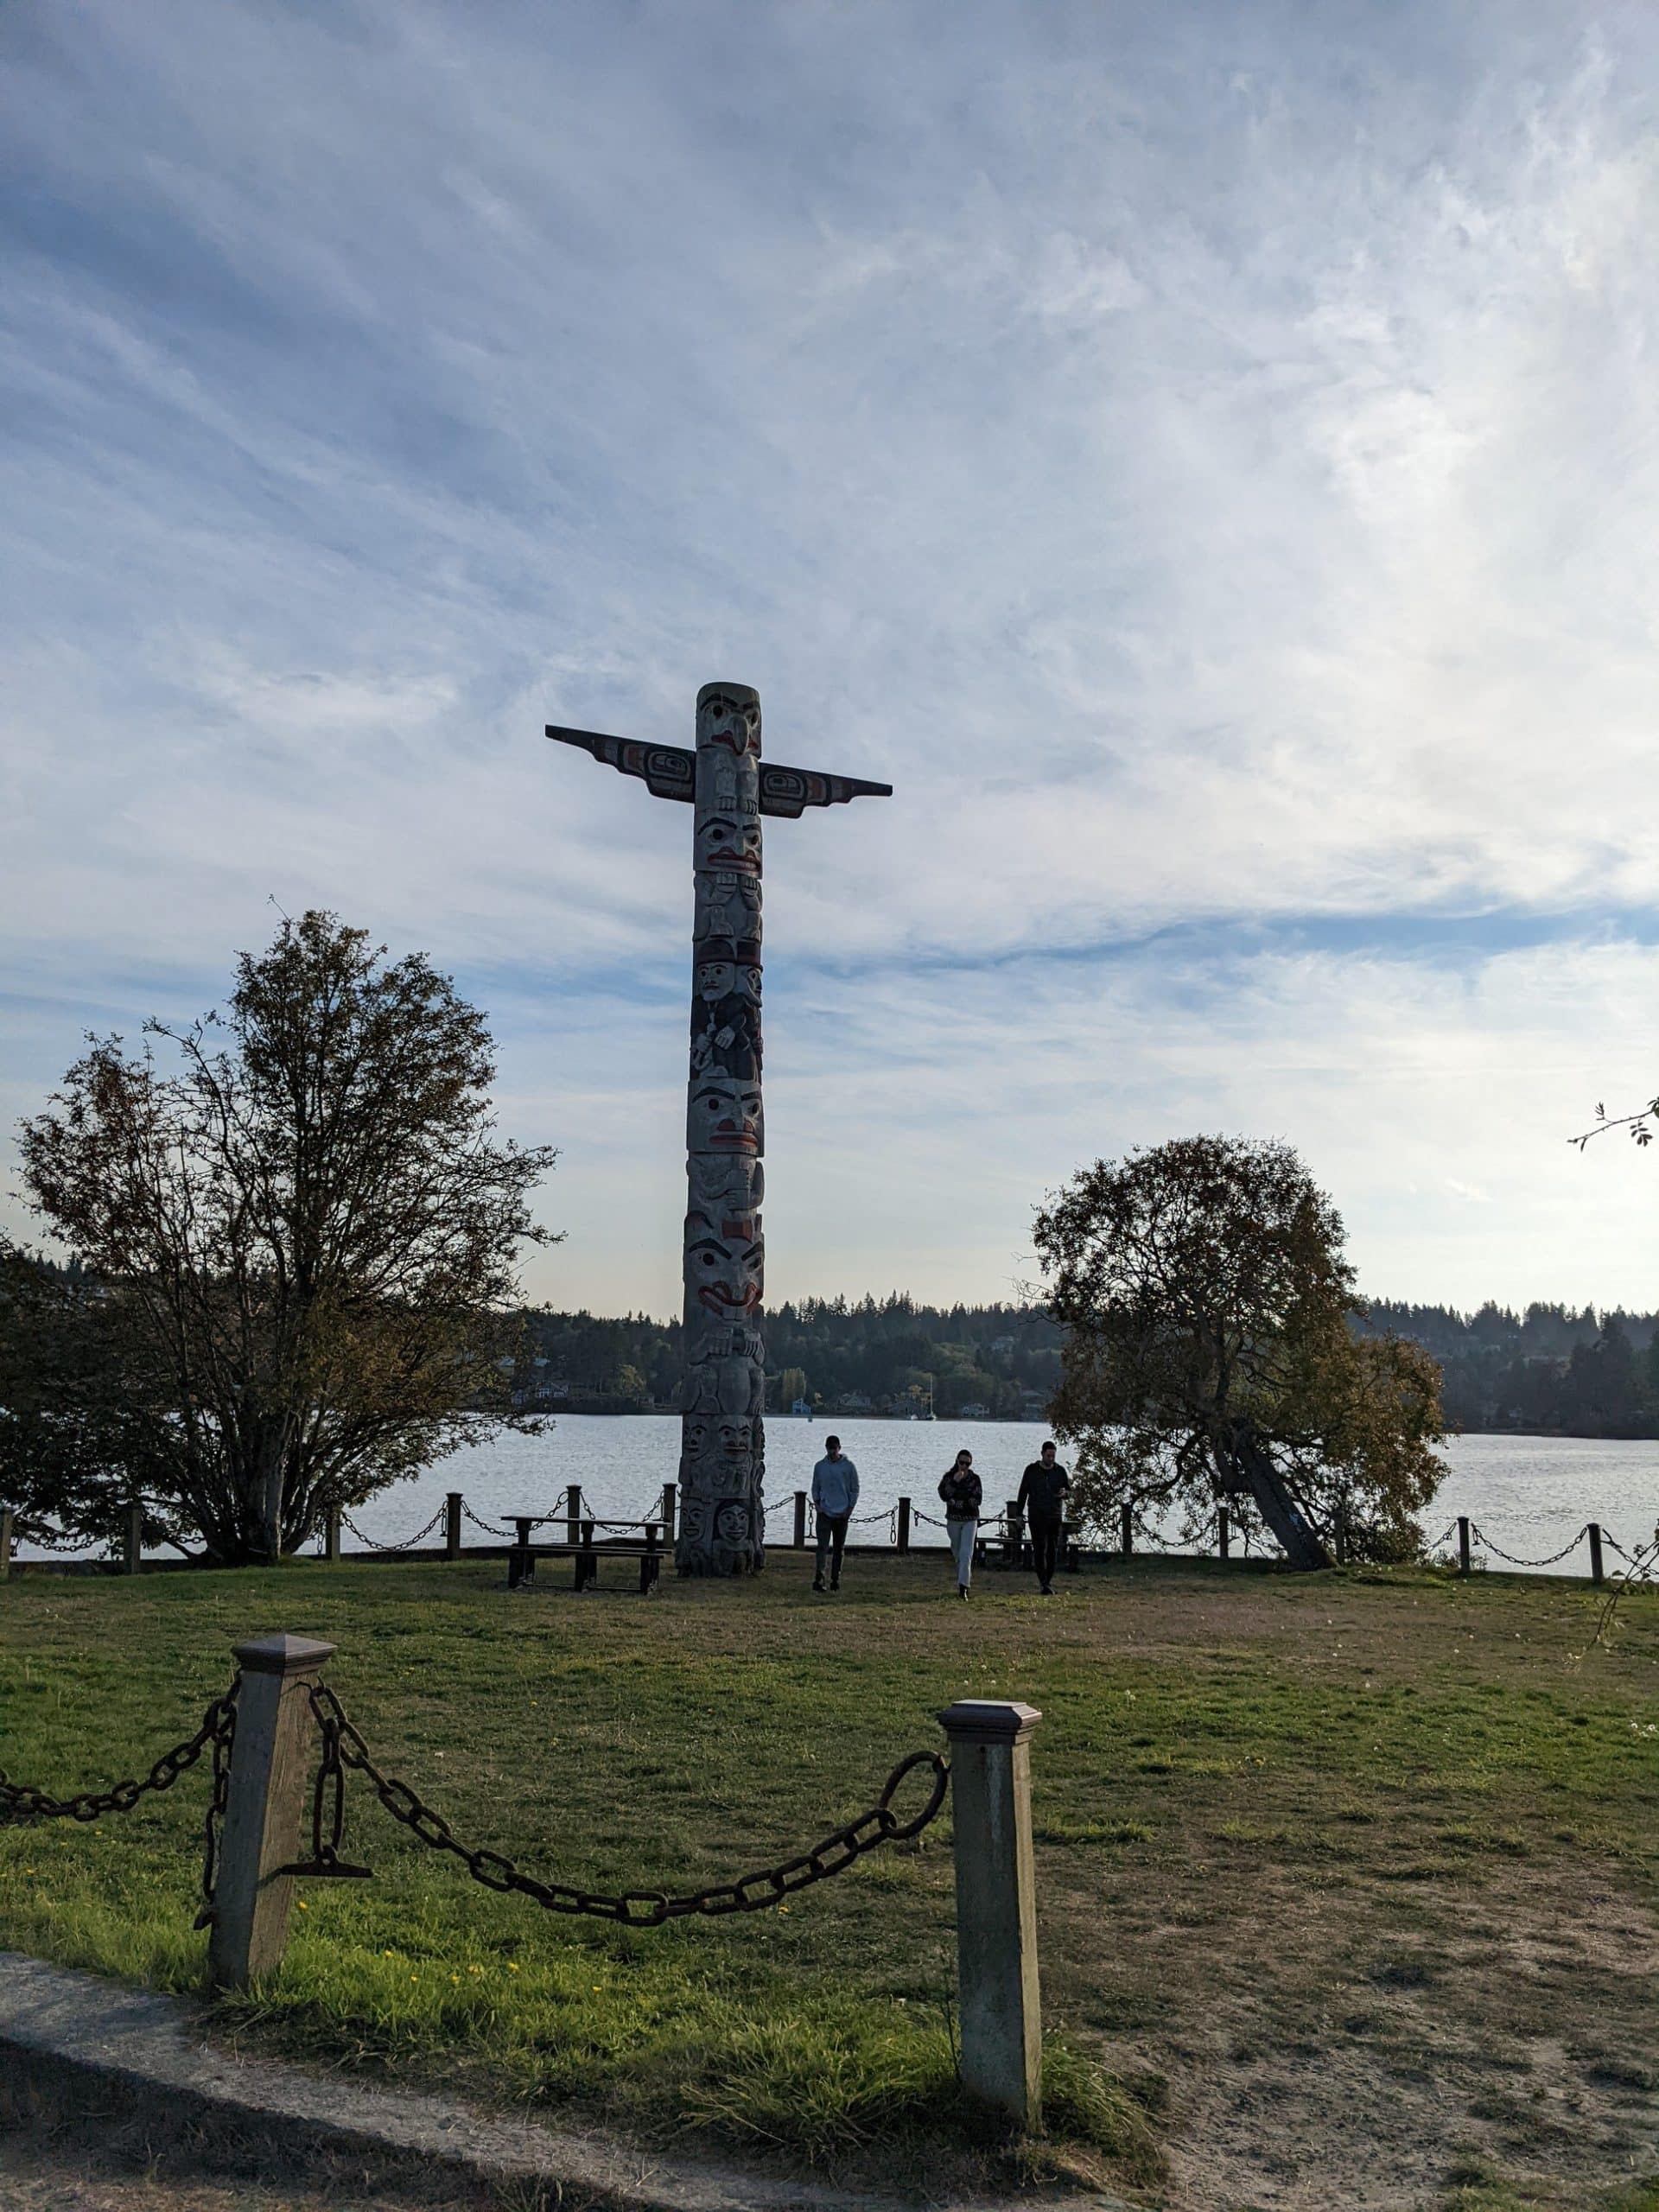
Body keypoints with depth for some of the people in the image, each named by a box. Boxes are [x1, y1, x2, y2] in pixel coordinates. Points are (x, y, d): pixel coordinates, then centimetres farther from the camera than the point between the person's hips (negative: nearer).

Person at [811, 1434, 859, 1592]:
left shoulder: (848, 1466, -1)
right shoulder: (820, 1466, 5)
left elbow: (854, 1489, 3)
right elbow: (815, 1487, 13)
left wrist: (849, 1509, -3)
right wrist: (817, 1503, -1)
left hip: (842, 1514, 0)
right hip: (824, 1513, 0)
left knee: (839, 1549, 7)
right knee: (822, 1546, -11)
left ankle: (835, 1579, 15)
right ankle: (819, 1578, -16)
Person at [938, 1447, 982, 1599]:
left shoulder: (975, 1479, -2)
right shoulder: (949, 1477, -1)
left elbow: (978, 1500, -11)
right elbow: (944, 1495, -15)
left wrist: (956, 1499, -15)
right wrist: (955, 1481, -23)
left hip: (970, 1520, -2)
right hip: (953, 1520, 2)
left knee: (966, 1553, -14)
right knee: (958, 1554, 15)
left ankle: (962, 1587, -18)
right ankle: (966, 1580, 37)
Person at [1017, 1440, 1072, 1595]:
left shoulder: (1060, 1471, 5)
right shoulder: (1031, 1470, 0)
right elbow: (1023, 1492, 4)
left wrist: (1065, 1493, -15)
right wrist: (1019, 1513, 1)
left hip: (1055, 1517, 2)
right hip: (1036, 1516, -2)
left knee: (1052, 1550, 4)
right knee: (1039, 1549, -8)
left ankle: (1048, 1581, 15)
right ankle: (1044, 1583, -11)